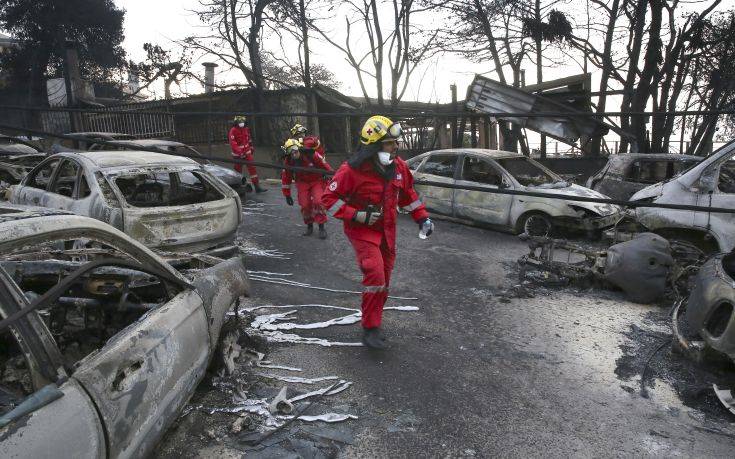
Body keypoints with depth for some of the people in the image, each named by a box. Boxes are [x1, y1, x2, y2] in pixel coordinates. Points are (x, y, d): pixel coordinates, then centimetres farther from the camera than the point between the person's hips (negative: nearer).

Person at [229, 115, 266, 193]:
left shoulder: (246, 129, 7)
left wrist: (251, 147, 30)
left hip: (247, 152, 5)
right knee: (238, 170, 6)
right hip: (238, 154, -5)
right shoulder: (233, 131, -13)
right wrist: (239, 151, -35)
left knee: (252, 168, -5)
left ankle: (257, 187, -4)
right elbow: (232, 143, -23)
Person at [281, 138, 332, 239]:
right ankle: (309, 226, 17)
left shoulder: (311, 155, -27)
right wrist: (287, 195, 1)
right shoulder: (288, 161, -16)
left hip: (317, 181, -2)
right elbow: (286, 178, -3)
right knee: (305, 205, -8)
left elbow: (326, 167, -15)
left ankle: (321, 227, -5)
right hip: (302, 183, 3)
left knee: (318, 202, -19)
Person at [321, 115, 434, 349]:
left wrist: (422, 217, 10)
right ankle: (370, 329, -4)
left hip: (387, 231, 6)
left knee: (383, 281, 12)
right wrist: (357, 215, -23)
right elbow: (329, 198, -14)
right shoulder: (352, 170, -20)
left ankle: (373, 322, 31)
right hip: (362, 231, -6)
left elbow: (407, 193, 15)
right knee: (375, 276, -19)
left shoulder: (398, 167, -1)